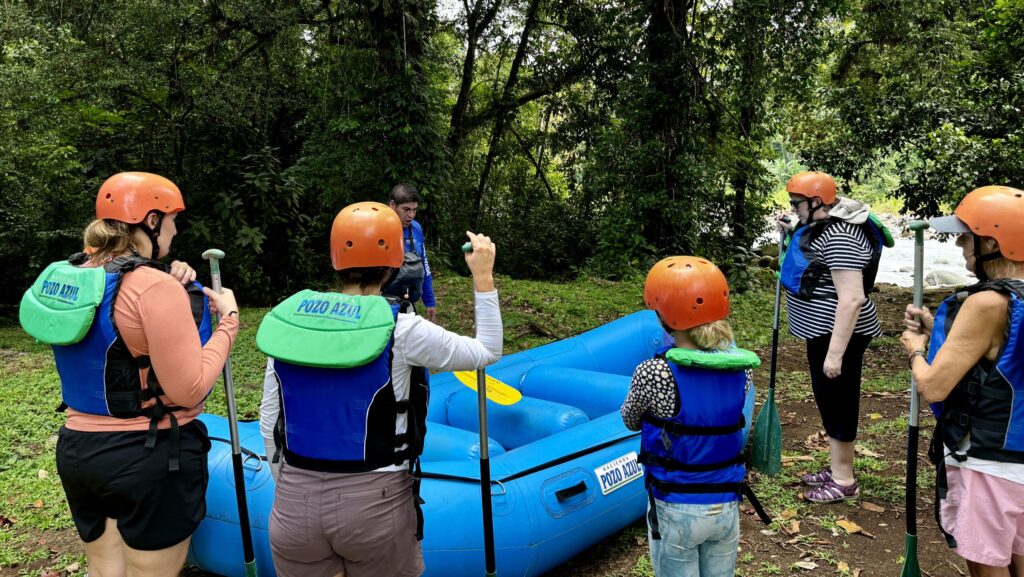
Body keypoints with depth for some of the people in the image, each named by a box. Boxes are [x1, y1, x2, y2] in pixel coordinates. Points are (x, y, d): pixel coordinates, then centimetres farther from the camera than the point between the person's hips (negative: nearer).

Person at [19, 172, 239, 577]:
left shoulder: (68, 276, 4)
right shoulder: (154, 287, -21)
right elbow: (189, 389, -21)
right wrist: (228, 320, -12)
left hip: (78, 449, 8)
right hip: (151, 458, -8)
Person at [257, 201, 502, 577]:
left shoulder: (287, 319, -2)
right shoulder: (399, 330, -13)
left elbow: (269, 418, 5)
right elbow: (488, 352, -1)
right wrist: (483, 278, 7)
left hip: (293, 506, 4)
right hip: (375, 504, -3)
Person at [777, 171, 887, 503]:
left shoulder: (839, 236, -24)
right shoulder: (824, 225, 9)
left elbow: (851, 299, -29)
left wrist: (835, 352, -29)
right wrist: (794, 233, 15)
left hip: (837, 333, -11)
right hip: (822, 329, 11)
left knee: (837, 401, 2)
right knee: (828, 399, 19)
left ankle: (845, 481, 17)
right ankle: (836, 469, 33)